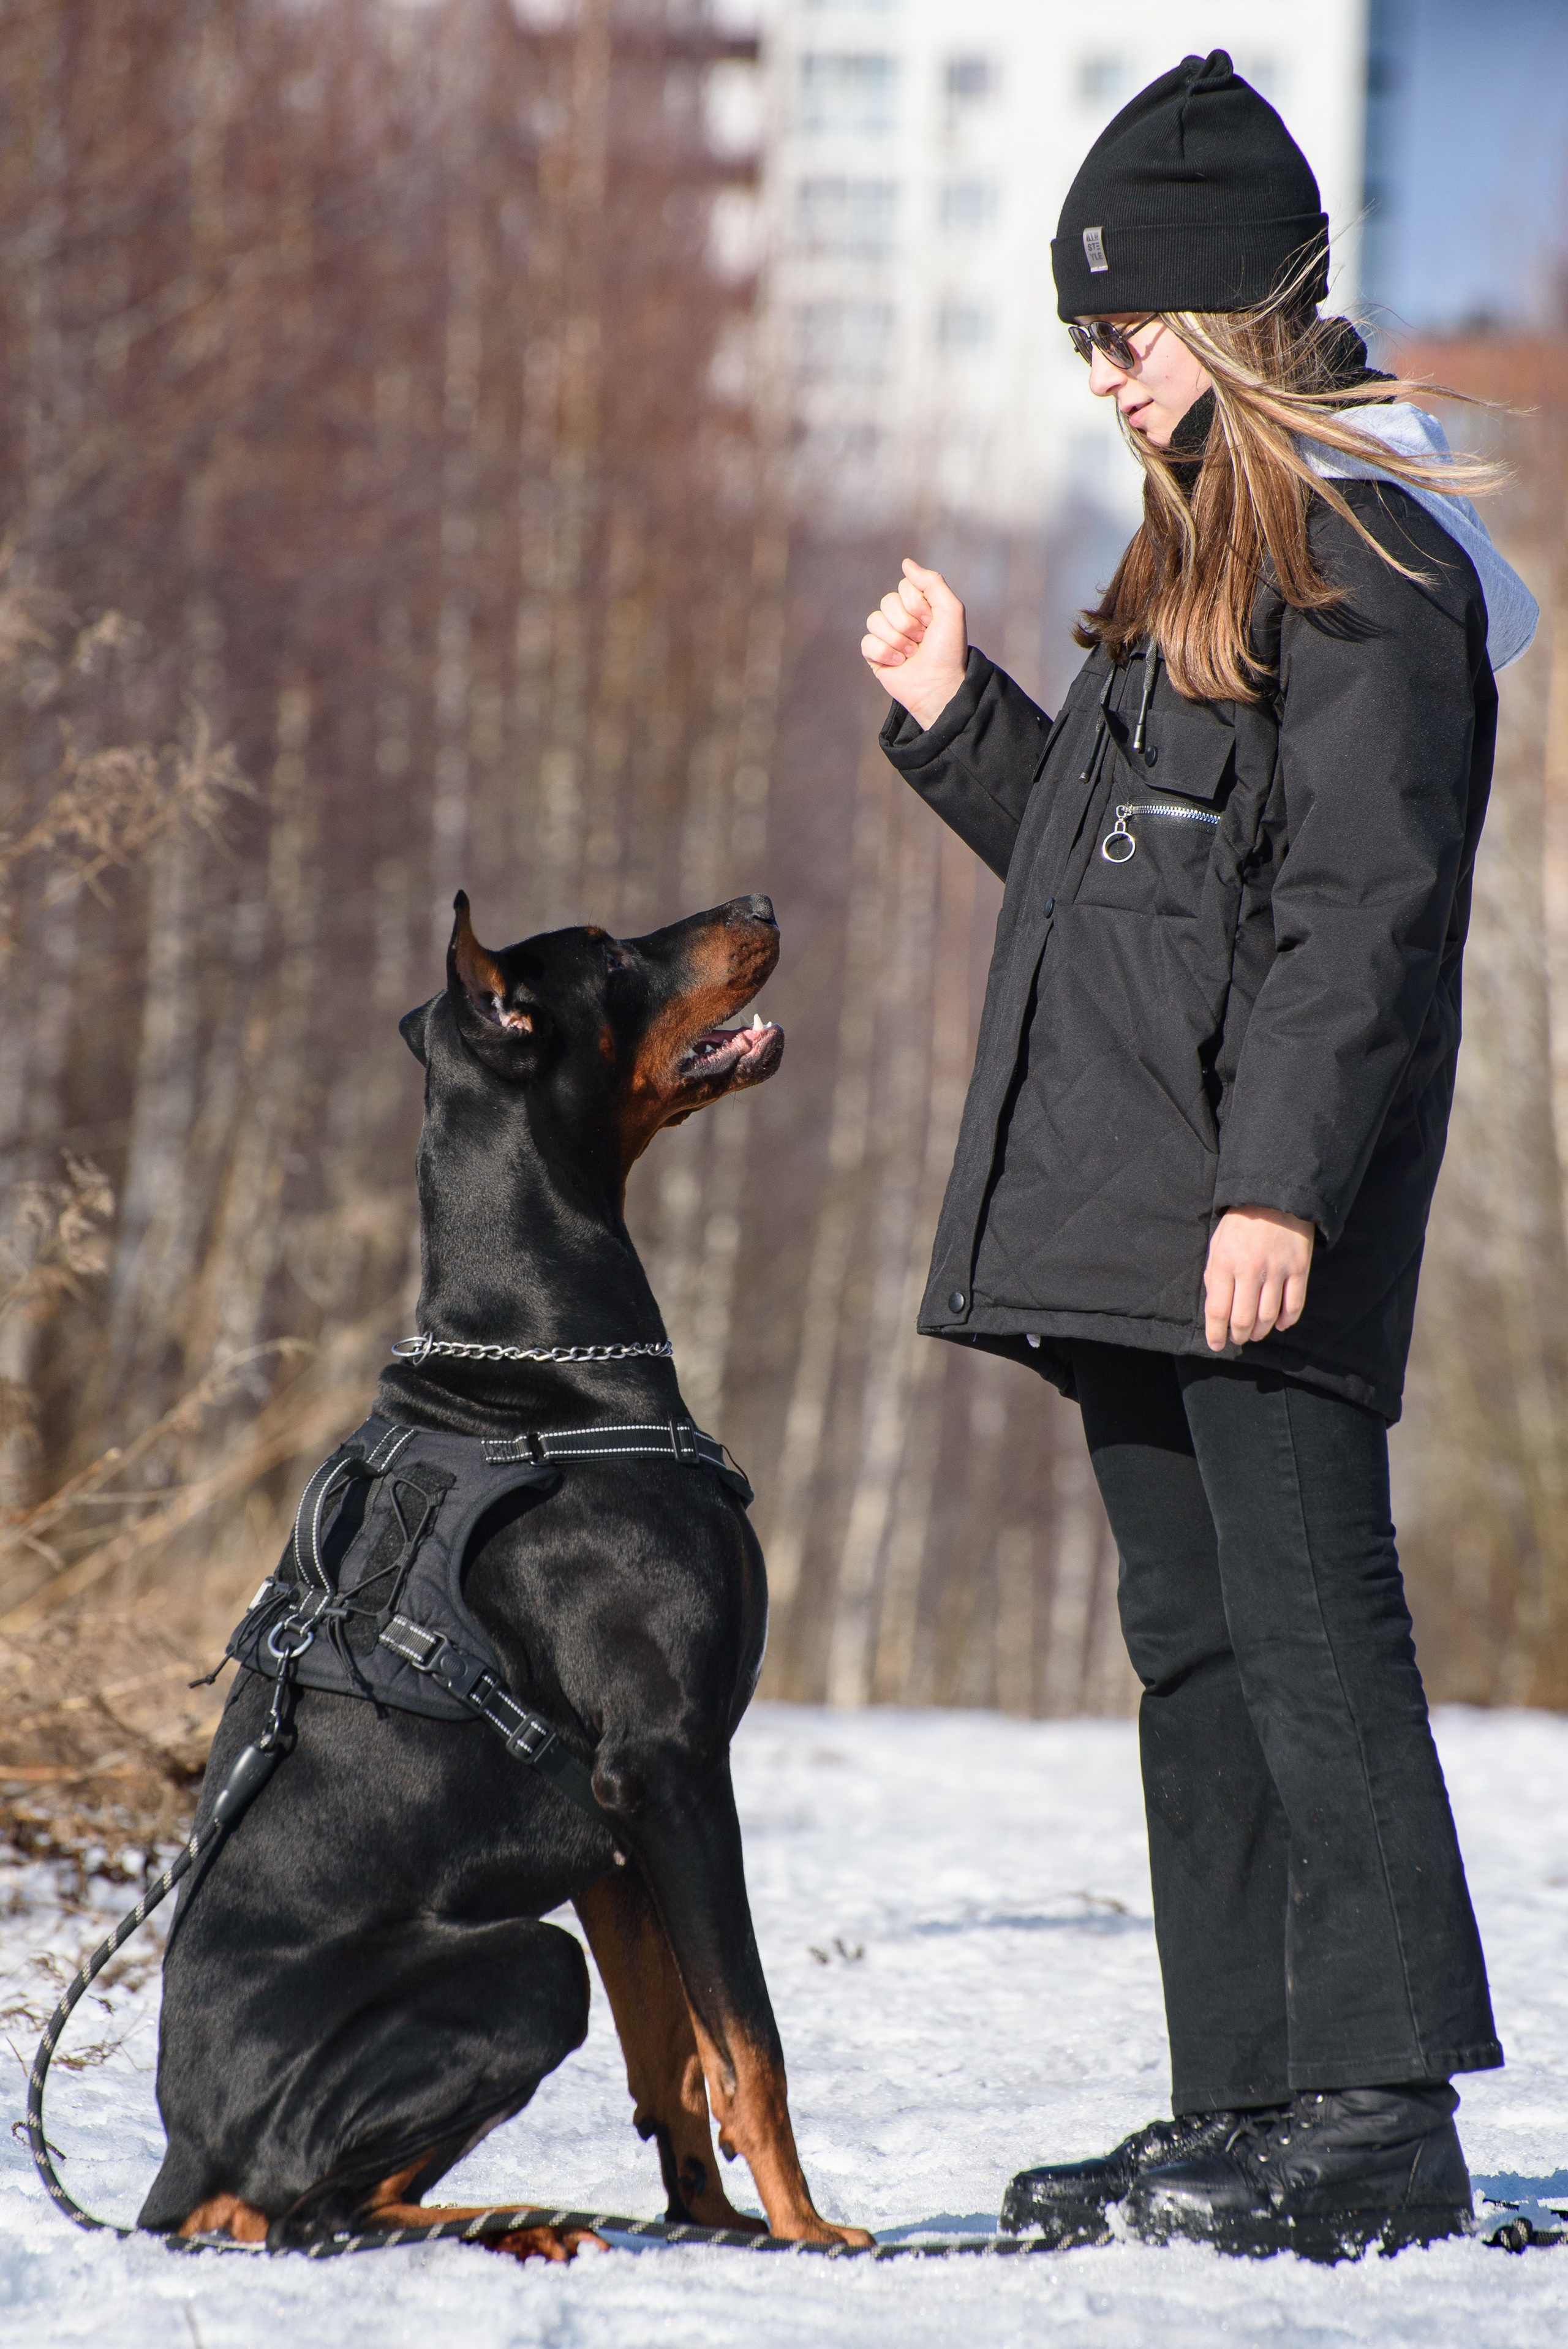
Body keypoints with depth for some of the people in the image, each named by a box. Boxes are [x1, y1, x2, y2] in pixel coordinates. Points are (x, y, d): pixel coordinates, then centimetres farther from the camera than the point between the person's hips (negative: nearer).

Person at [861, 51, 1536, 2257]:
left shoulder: (1364, 559, -10)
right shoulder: (1206, 548, 21)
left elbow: (1365, 899, -18)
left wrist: (1284, 1181, -23)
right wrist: (955, 719, 17)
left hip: (1267, 1226, -10)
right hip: (1133, 1218, 10)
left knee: (1306, 1623, -10)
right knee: (1195, 1643, 10)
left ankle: (1388, 2104, -9)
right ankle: (1246, 2106, 14)